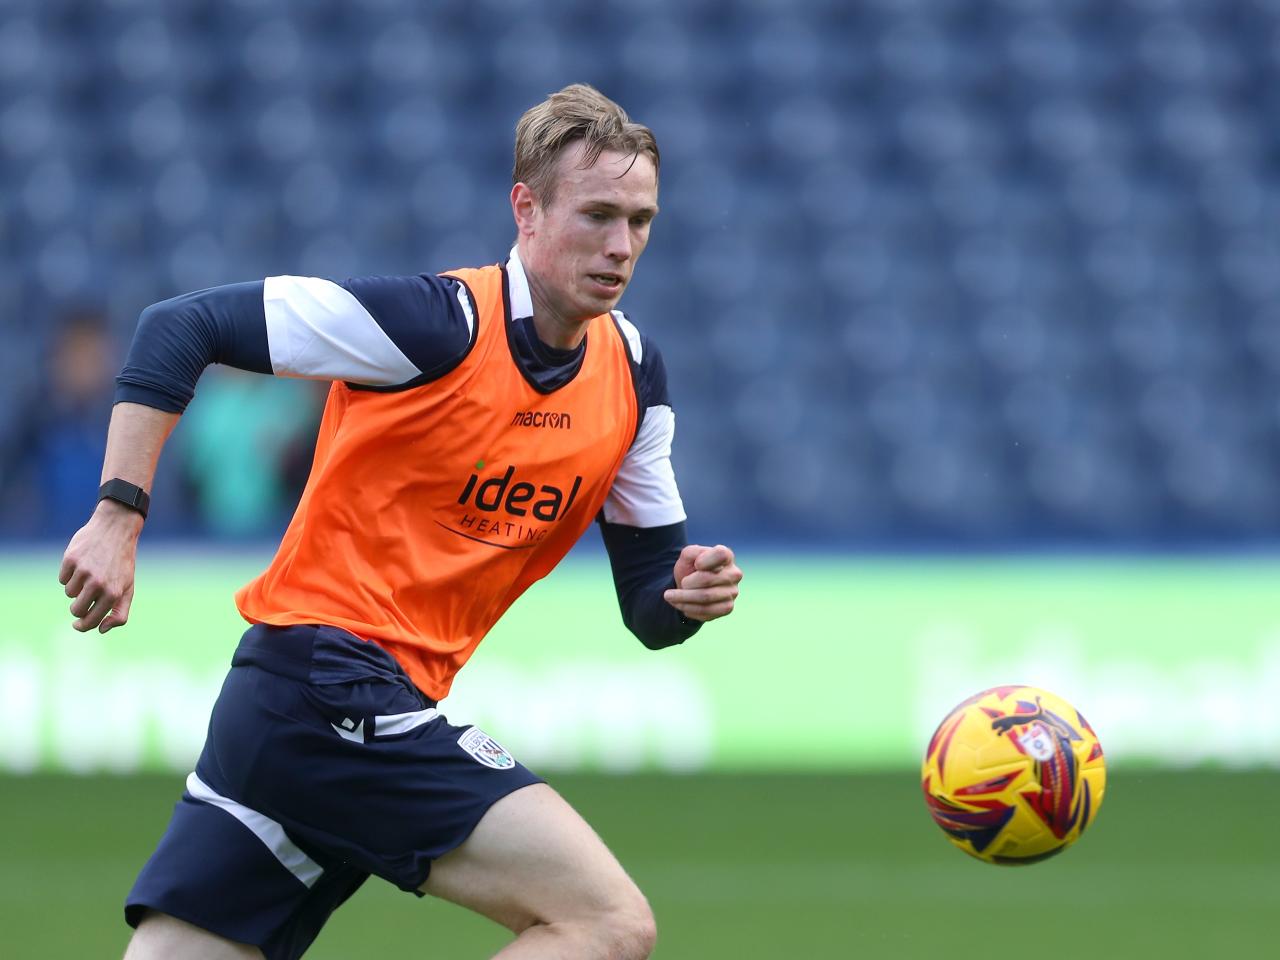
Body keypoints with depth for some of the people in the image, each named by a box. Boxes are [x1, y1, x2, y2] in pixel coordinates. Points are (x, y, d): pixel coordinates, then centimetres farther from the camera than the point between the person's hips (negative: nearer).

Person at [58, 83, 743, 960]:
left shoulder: (634, 376, 9)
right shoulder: (439, 321, -13)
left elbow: (647, 609, 14)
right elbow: (178, 329, -11)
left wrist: (686, 592, -9)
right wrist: (120, 515, -17)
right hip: (327, 671, -8)